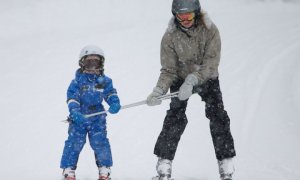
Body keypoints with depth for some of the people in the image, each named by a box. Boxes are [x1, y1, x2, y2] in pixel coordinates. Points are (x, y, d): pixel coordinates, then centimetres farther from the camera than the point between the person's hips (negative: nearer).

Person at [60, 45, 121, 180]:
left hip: (97, 118, 2)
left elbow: (111, 93, 4)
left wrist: (115, 103, -18)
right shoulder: (77, 81, -4)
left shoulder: (105, 81, 5)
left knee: (100, 142, -2)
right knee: (74, 143, -5)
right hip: (79, 118, -2)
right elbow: (72, 98, -10)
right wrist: (75, 112, -24)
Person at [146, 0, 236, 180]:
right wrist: (159, 90, -33)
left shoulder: (210, 30, -22)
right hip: (181, 79, 0)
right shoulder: (170, 37, -19)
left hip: (207, 78, 0)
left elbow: (211, 62, -27)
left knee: (218, 117, -11)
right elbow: (168, 70, -16)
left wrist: (192, 80, -40)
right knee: (175, 119, -14)